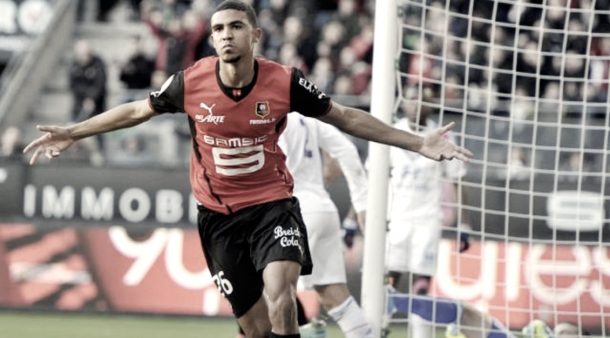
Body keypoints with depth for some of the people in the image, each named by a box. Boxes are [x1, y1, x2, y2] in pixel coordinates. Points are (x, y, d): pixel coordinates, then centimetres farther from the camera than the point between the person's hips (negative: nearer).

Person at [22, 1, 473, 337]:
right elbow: (136, 111, 8)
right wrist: (70, 134, 10)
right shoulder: (190, 83, -9)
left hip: (273, 205, -1)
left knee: (279, 293, -27)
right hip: (218, 216, 2)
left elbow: (345, 117, 2)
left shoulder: (285, 82, -11)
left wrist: (417, 143, -1)